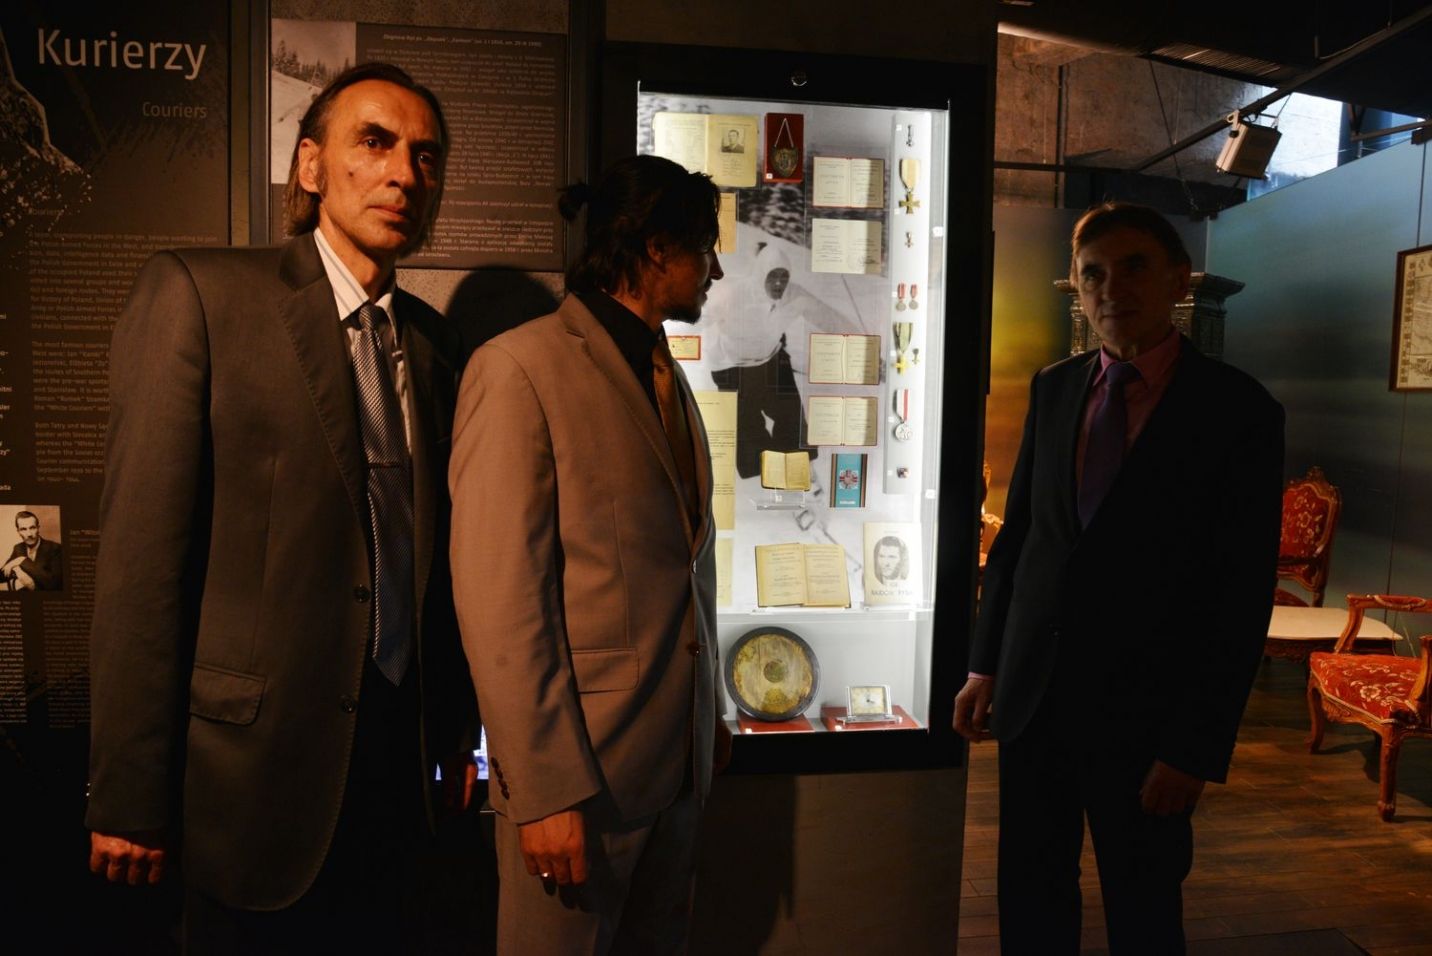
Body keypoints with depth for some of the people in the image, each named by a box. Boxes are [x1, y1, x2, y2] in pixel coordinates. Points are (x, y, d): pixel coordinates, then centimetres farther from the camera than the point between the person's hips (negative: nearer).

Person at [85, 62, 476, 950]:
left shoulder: (430, 337, 8)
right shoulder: (198, 293, -9)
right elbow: (141, 558, -13)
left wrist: (455, 729, 13)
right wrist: (130, 799, -12)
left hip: (395, 745, 5)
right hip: (261, 756, -5)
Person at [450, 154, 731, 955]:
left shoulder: (671, 378, 13)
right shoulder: (521, 366, -12)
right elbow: (498, 596, -17)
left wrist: (709, 712, 15)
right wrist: (543, 791, -17)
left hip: (680, 758, 7)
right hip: (581, 764, -7)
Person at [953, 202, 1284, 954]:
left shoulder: (1237, 410, -9)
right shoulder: (1053, 389, 4)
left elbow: (1243, 593, -10)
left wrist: (1197, 744, -11)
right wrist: (985, 664, 6)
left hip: (1142, 711, -3)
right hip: (1032, 695, 4)